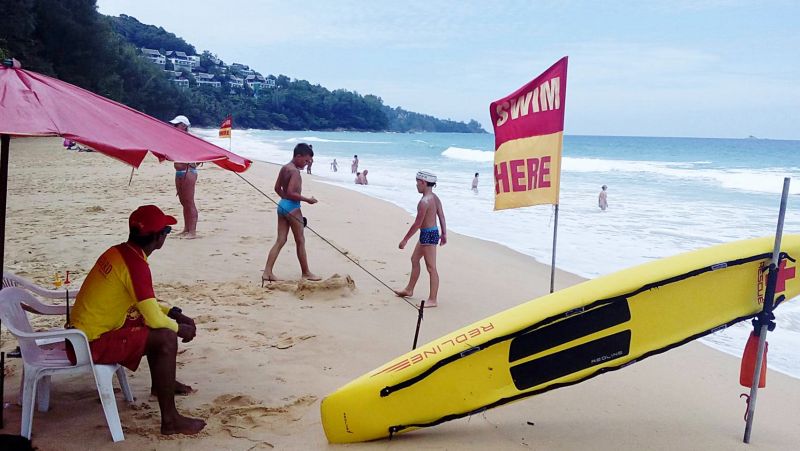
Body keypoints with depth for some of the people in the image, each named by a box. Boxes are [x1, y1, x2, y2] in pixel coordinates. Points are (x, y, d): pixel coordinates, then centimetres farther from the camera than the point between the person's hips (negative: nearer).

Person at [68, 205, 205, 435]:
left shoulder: (119, 252, 6)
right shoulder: (135, 264, -23)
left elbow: (147, 305, 19)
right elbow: (154, 319, -23)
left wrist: (175, 313, 11)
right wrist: (180, 328, -4)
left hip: (83, 333, 10)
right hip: (92, 345, -10)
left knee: (158, 325, 22)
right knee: (166, 338, -18)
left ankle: (161, 383, 43)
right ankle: (170, 420, -15)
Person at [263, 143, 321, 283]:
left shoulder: (284, 168, 11)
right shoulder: (295, 171, -17)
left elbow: (277, 188, 17)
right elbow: (290, 192, -25)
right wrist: (307, 200, -16)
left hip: (282, 205, 9)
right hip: (292, 207, -9)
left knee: (280, 241, 8)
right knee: (300, 241, 4)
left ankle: (267, 272, 3)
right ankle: (306, 273, 16)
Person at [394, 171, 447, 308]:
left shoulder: (424, 201, -23)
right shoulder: (435, 198, 6)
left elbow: (417, 224, -21)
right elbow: (442, 217, 10)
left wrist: (405, 239, -14)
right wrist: (444, 234, 17)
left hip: (428, 235, -11)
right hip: (433, 231, 11)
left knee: (431, 268, -5)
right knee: (414, 259, 23)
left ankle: (432, 300, 1)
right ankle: (409, 290, 37)